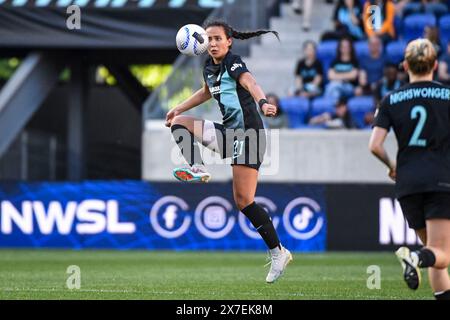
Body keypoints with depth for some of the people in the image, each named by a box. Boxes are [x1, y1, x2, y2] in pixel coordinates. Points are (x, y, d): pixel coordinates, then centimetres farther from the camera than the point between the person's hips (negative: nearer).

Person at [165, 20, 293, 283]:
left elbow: (249, 82, -33)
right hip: (228, 131, 8)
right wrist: (178, 109, 39)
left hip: (247, 133, -8)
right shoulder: (209, 68, 12)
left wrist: (263, 102, -53)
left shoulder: (233, 63, -12)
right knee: (178, 122, -1)